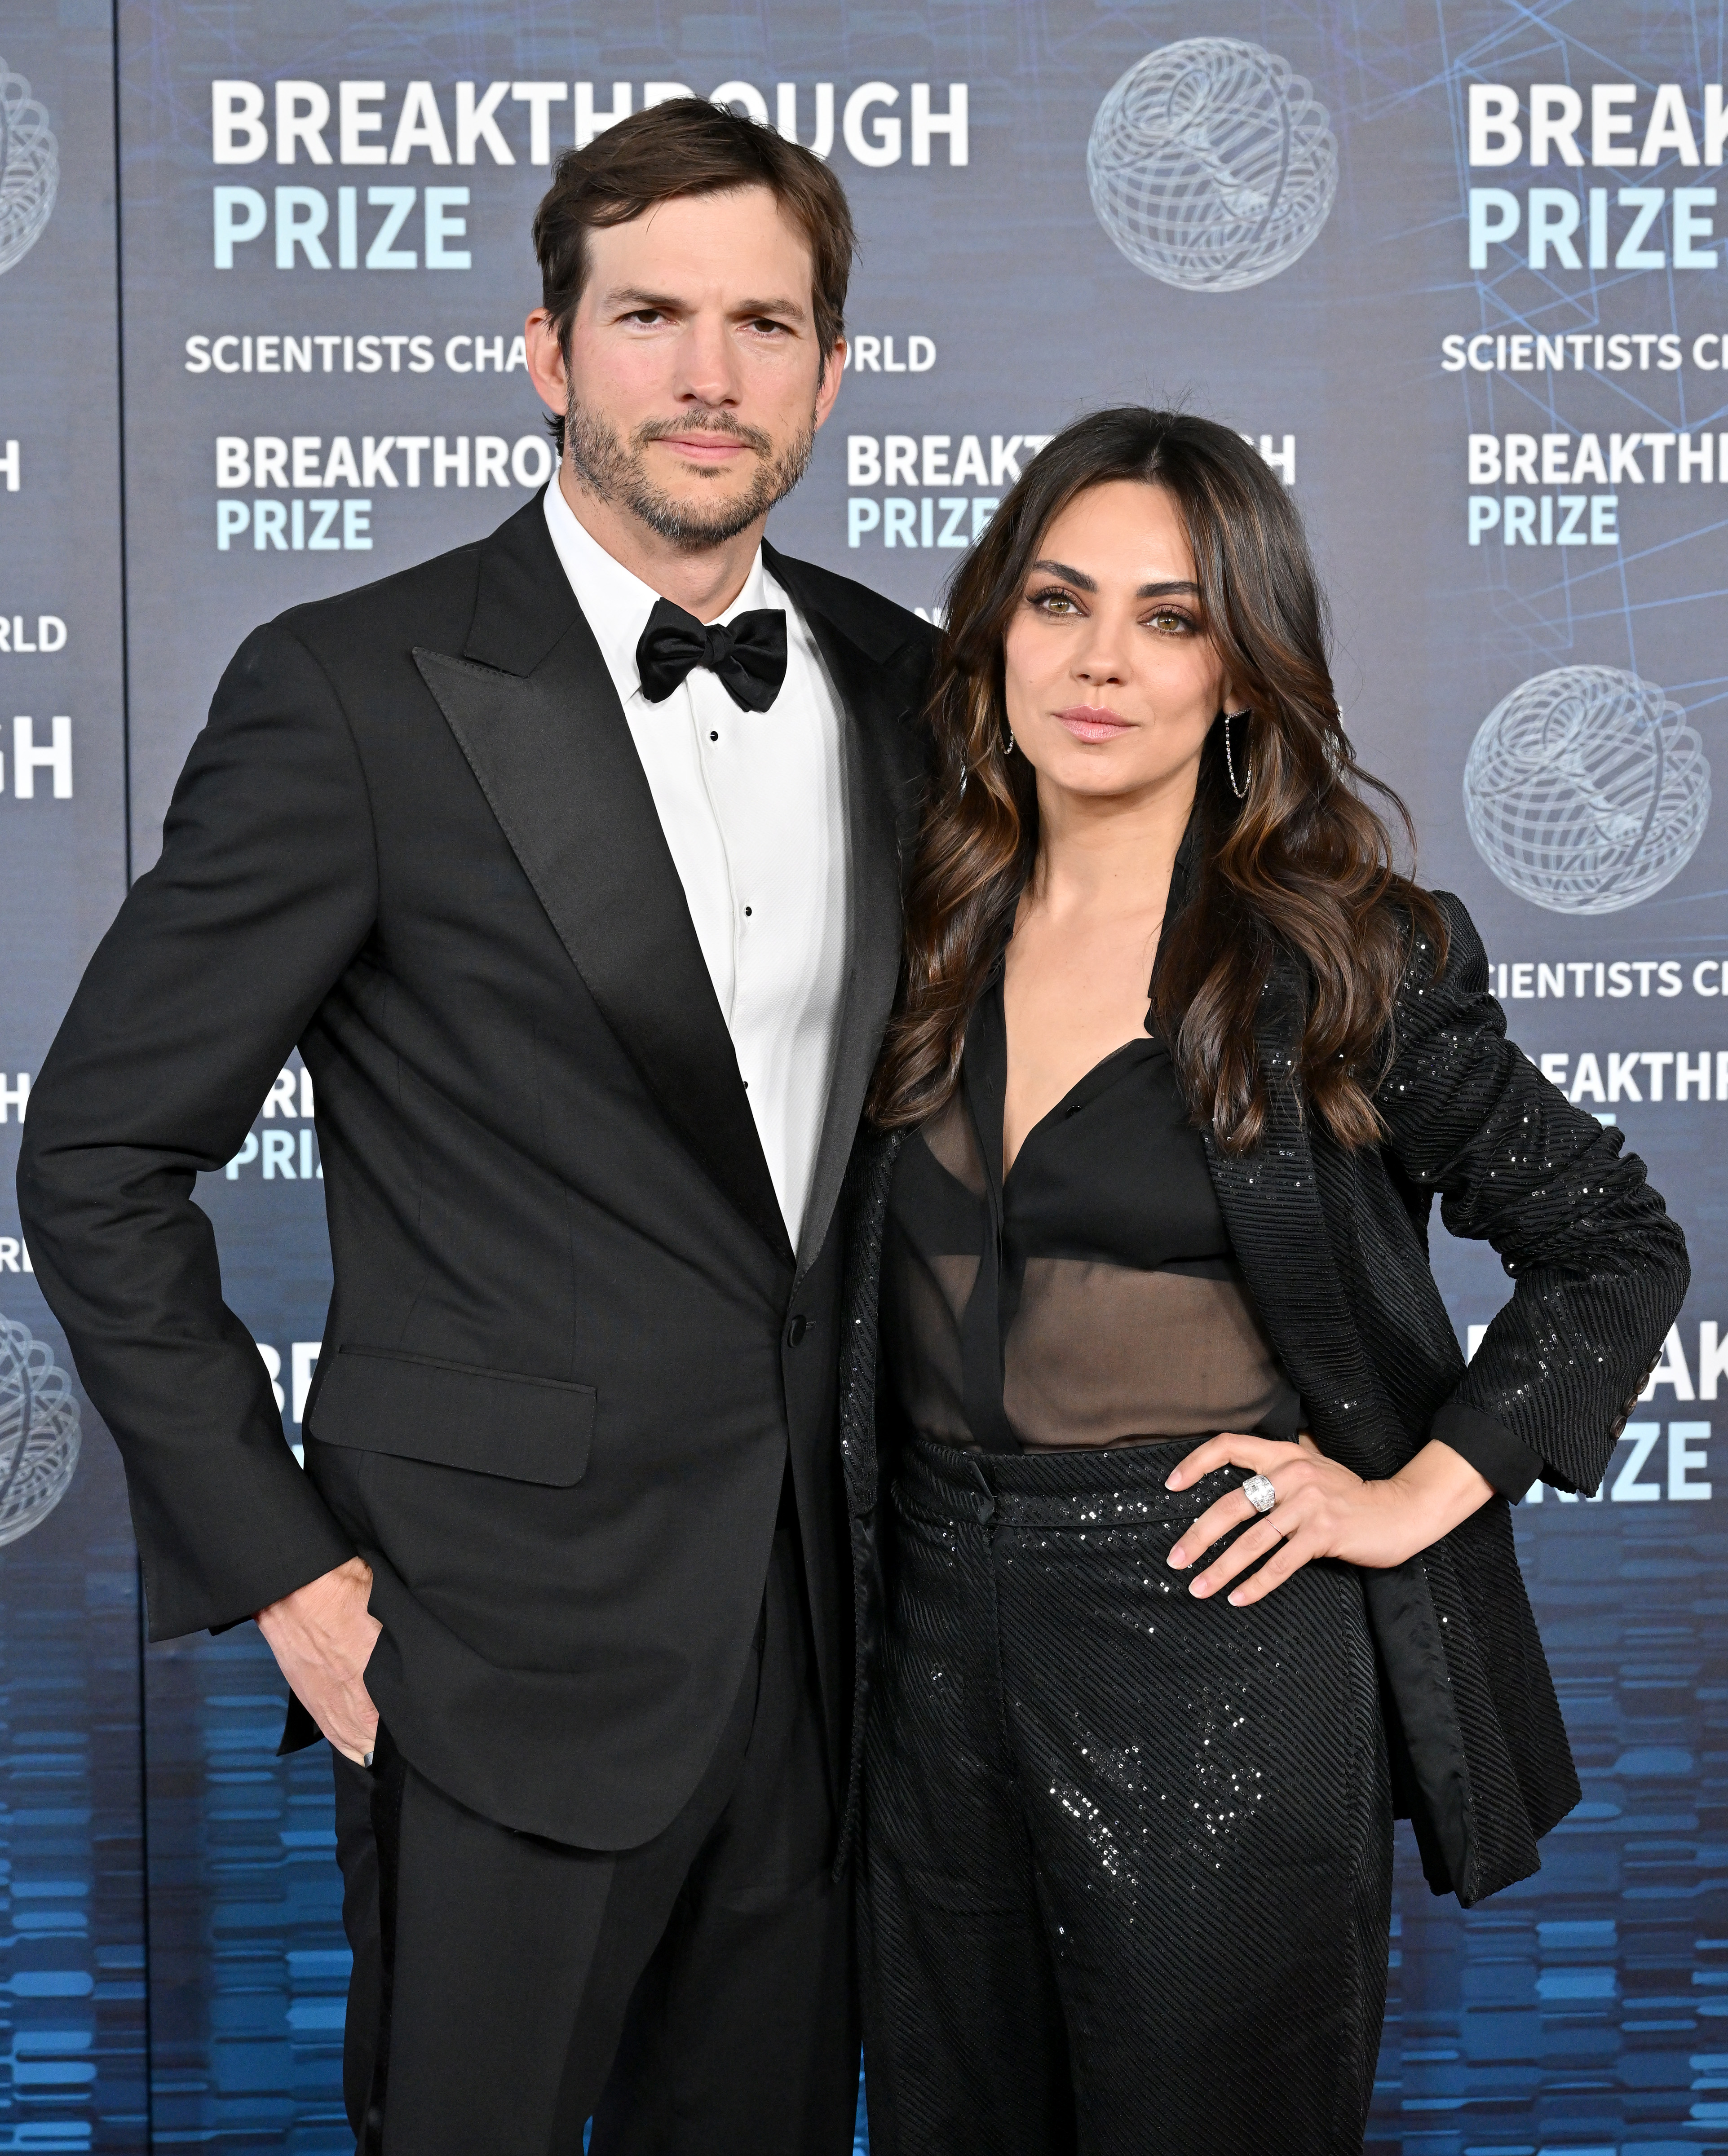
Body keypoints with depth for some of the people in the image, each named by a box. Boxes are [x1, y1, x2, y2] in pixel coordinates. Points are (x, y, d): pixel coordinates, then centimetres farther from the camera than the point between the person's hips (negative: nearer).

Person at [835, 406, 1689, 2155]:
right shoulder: (933, 930, 5)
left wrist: (1420, 1492, -8)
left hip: (1218, 1663, -4)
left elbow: (1613, 1244, 0)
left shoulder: (1347, 960, -8)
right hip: (940, 1638, 5)